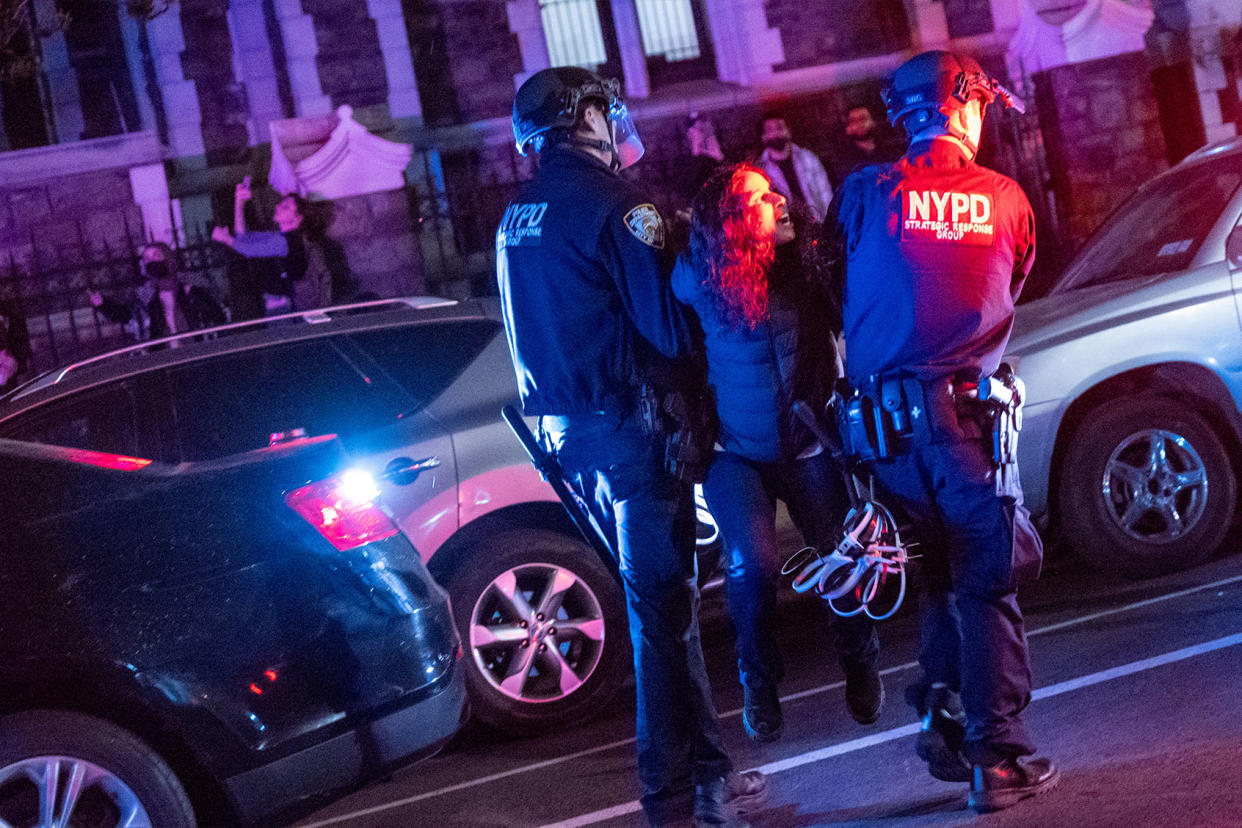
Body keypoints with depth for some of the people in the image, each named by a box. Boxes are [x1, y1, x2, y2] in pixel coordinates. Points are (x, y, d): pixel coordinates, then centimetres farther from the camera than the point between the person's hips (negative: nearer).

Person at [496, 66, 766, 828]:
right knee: (663, 603, 0)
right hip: (630, 428, -8)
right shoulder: (613, 205, -14)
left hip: (569, 430, 8)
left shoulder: (516, 220, 12)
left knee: (660, 595, 17)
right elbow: (669, 328, -17)